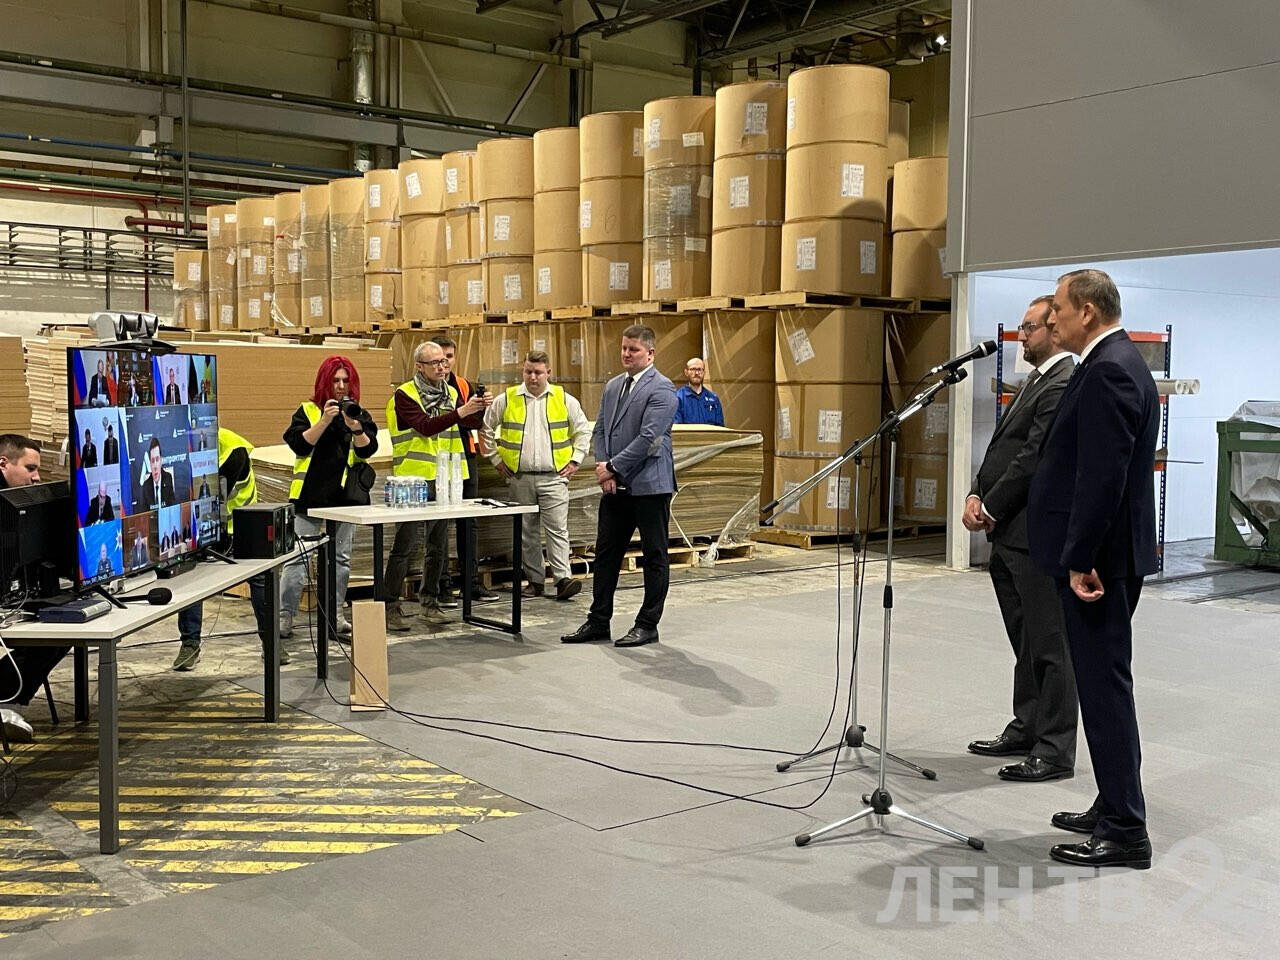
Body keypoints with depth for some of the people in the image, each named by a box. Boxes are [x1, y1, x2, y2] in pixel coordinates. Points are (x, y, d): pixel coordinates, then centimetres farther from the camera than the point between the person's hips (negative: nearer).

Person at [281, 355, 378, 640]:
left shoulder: (360, 414, 9)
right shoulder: (307, 411, 4)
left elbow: (368, 449, -4)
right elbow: (299, 444, -9)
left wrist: (355, 426, -21)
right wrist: (325, 421, -18)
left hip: (343, 495, 3)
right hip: (310, 494, -2)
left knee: (341, 557, 9)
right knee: (298, 557, -3)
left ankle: (336, 614, 18)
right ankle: (285, 616, 1)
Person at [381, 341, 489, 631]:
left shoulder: (451, 393, 12)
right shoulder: (404, 395, -8)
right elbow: (425, 426, -21)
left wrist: (479, 410, -14)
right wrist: (461, 412, -28)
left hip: (443, 480, 6)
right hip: (414, 479, -6)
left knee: (437, 546, 12)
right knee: (407, 545, -7)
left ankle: (430, 602, 23)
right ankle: (390, 606, -1)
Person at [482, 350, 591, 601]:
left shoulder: (564, 400, 3)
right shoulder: (506, 399, 3)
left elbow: (583, 430, 12)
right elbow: (487, 428, 13)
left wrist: (575, 460, 5)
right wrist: (496, 459, 9)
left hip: (553, 477, -2)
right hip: (520, 478, 2)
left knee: (557, 529, -9)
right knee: (527, 531, 7)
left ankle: (563, 578, -10)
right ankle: (535, 580, 15)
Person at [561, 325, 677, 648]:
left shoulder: (661, 389, -10)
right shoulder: (612, 386, 14)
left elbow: (648, 437, -18)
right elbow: (600, 429, 13)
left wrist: (613, 468, -15)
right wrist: (603, 468, -3)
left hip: (649, 485, -7)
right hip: (615, 487, 7)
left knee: (655, 557, 4)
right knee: (606, 553, 10)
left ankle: (648, 625, 12)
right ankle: (598, 621, 19)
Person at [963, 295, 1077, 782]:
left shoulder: (1063, 385, -15)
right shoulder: (1036, 380, 18)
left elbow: (1033, 459, -19)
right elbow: (1002, 447, 17)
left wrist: (991, 509, -11)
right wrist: (976, 495, 3)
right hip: (1010, 534, 10)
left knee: (1048, 645, -2)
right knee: (1026, 643, 18)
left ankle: (1055, 752, 5)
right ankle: (1027, 729, 30)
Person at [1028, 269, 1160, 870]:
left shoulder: (1107, 372, -17)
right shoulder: (1119, 363, 16)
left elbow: (1103, 476, -24)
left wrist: (1080, 560, -22)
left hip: (1097, 557, -11)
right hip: (1103, 553, 11)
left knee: (1104, 685, -5)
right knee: (1104, 682, 16)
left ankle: (1124, 832, 3)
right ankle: (1114, 808, 26)